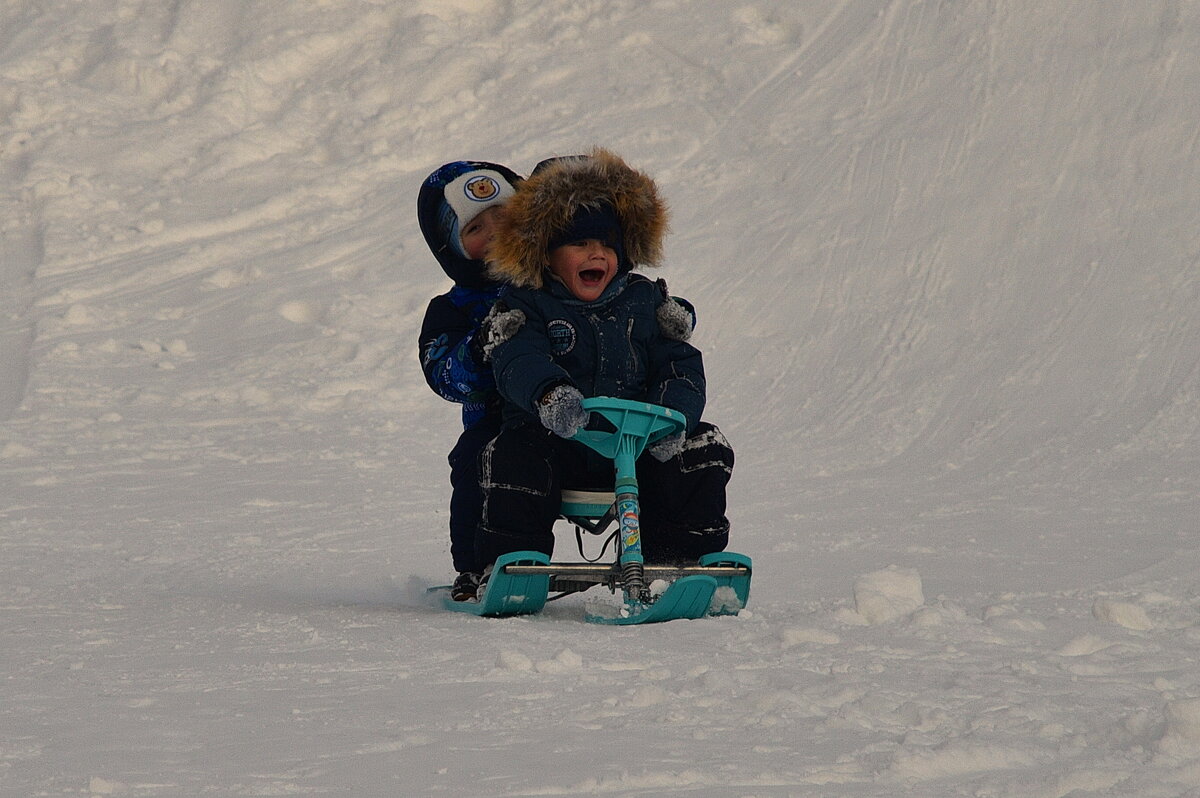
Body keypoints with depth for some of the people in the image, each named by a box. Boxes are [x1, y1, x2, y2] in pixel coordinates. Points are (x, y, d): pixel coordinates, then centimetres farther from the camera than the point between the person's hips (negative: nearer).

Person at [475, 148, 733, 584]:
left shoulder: (646, 300, 11)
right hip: (555, 442, -3)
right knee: (512, 457, -33)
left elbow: (680, 364, 3)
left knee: (705, 449, -16)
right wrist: (549, 394, -47)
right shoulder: (522, 309, -1)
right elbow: (518, 362, -22)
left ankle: (685, 561, -6)